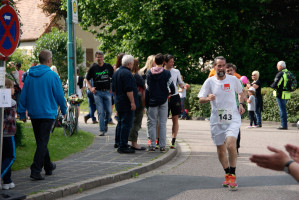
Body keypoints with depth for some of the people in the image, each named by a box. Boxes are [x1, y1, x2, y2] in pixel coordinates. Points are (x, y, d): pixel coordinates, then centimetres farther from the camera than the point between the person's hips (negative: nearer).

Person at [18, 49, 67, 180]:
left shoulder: (30, 76, 4)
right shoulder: (52, 75, -10)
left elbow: (23, 95, 5)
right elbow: (59, 95, -6)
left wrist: (22, 113, 11)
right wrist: (64, 109, 9)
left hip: (34, 114, 5)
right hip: (47, 113, -5)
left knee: (41, 142, 18)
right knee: (43, 143, -5)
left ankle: (48, 166, 32)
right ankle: (35, 171, -13)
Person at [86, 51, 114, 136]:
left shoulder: (108, 67, 5)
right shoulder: (93, 67, 2)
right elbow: (87, 79, 11)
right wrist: (90, 88, -3)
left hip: (107, 91, 2)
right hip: (97, 92, -2)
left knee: (109, 111, 0)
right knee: (100, 112, -5)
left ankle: (106, 124, 28)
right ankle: (102, 130, -1)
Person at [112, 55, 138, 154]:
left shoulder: (116, 73, 14)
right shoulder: (127, 73, -17)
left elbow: (113, 89, 21)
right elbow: (129, 90, -22)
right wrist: (132, 102, -19)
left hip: (119, 103, 10)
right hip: (127, 104, -10)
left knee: (120, 123, 16)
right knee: (126, 124, -8)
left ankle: (120, 145, 21)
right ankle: (123, 146, -10)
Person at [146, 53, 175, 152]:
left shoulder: (149, 73, -2)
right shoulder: (166, 73, -7)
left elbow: (147, 88, 0)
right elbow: (171, 86, -9)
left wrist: (146, 102, 6)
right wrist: (172, 92, 14)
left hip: (152, 101, 0)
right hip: (163, 100, 0)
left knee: (152, 123, 5)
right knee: (163, 123, 6)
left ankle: (152, 145, 2)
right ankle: (162, 146, 5)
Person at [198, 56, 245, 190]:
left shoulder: (233, 79, 4)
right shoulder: (210, 81, 2)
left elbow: (241, 92, 22)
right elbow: (200, 99, 0)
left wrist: (241, 104, 5)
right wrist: (208, 98, -21)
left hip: (233, 118, -1)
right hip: (217, 120, 2)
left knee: (231, 145, -21)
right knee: (221, 150, 7)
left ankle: (232, 176, -11)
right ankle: (227, 175, 27)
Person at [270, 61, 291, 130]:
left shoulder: (280, 74, -15)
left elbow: (275, 85, -19)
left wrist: (272, 85, 5)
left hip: (281, 95, -8)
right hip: (287, 95, 8)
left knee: (282, 110, -4)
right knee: (284, 109, 16)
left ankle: (283, 125, -4)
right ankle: (284, 125, 19)